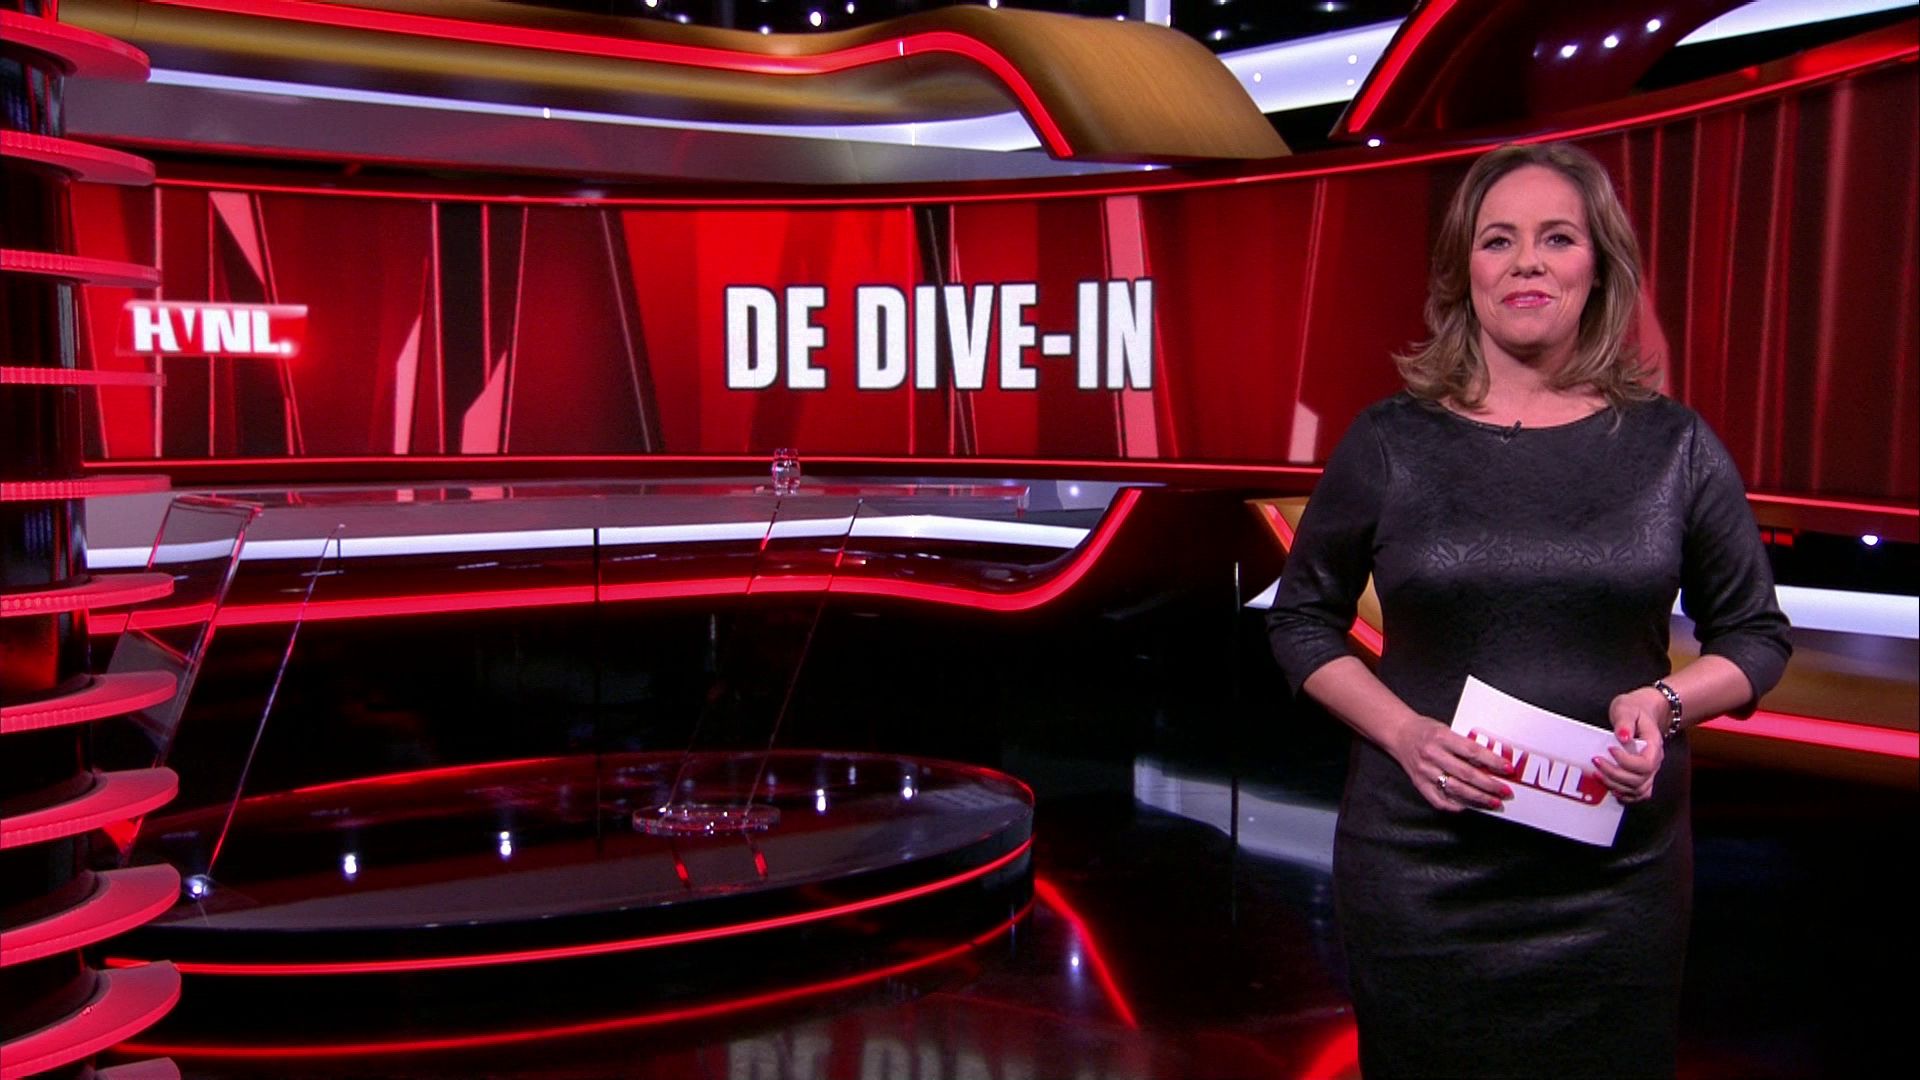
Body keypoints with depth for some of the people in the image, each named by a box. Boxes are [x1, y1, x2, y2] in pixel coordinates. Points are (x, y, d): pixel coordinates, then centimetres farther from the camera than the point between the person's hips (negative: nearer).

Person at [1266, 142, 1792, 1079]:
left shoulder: (1674, 447, 1)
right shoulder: (1390, 444, -2)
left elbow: (1756, 634, 10)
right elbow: (1302, 619, 6)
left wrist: (1665, 704, -11)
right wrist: (1405, 732, -11)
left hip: (1618, 878, 1)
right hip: (1419, 875, -1)